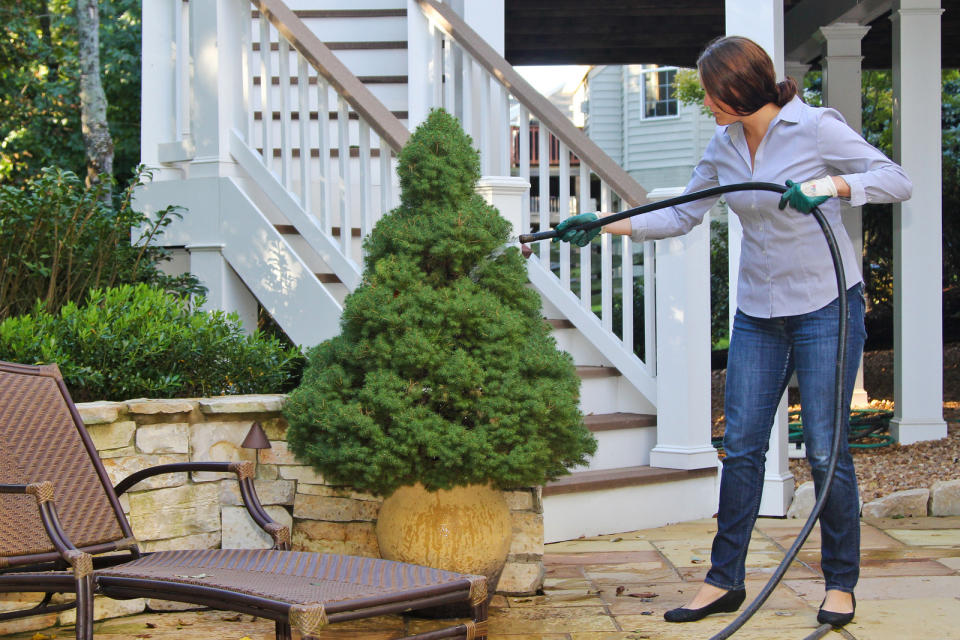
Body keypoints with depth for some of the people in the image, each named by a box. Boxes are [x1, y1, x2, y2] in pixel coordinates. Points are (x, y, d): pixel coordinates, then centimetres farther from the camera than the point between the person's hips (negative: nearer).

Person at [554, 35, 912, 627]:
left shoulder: (815, 128, -11)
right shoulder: (724, 148, 6)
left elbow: (898, 180, -15)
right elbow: (681, 216, 14)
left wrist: (832, 185, -30)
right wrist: (606, 225, 5)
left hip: (826, 306, -6)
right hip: (759, 314, 6)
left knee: (825, 448, -4)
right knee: (741, 446, 4)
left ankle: (841, 584, 12)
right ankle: (725, 580, 14)